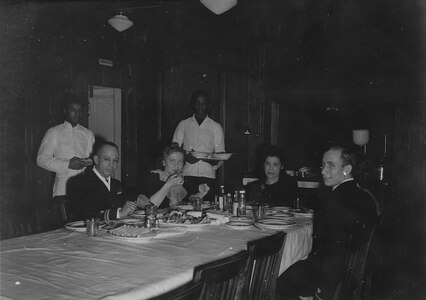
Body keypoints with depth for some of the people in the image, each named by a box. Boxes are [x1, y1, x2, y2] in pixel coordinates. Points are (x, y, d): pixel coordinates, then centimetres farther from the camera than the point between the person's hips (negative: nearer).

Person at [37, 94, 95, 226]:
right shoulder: (54, 133, 7)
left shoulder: (88, 134, 18)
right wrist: (67, 164, -11)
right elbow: (41, 159, 0)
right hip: (63, 190, -2)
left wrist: (90, 161, -5)